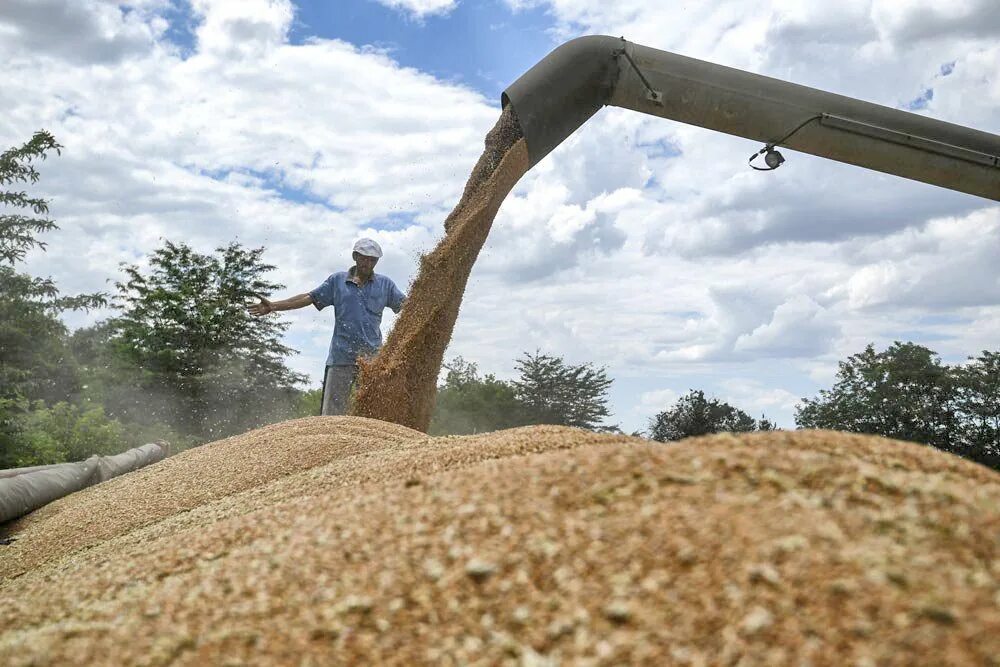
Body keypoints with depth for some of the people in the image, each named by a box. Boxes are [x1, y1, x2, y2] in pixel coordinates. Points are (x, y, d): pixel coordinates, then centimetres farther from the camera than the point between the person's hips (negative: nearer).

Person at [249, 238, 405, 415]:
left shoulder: (385, 284, 11)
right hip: (341, 356, 0)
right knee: (332, 412, -1)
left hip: (372, 356, 1)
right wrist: (273, 306, 3)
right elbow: (309, 298, 9)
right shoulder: (337, 280, 10)